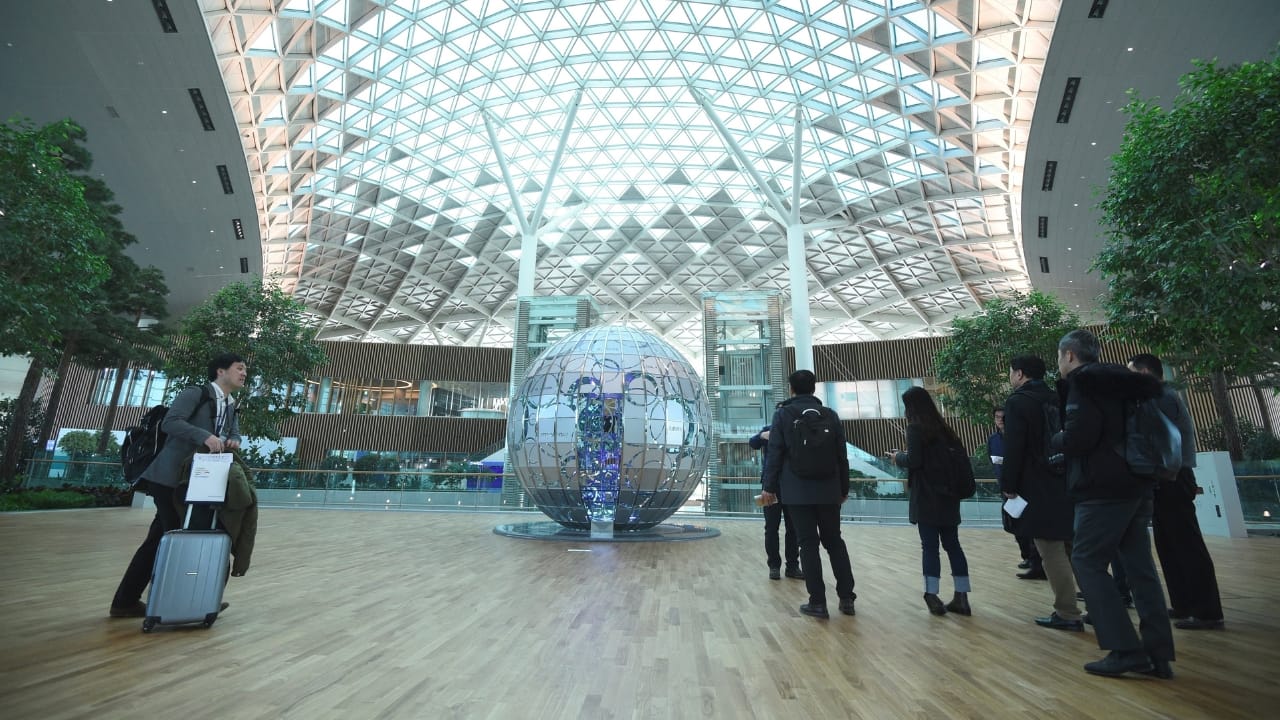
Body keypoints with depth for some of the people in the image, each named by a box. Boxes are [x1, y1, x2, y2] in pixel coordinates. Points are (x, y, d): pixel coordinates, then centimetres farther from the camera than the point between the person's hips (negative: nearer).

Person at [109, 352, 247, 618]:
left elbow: (234, 434, 16)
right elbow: (170, 422, -21)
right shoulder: (196, 393, -10)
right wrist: (205, 436, -31)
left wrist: (233, 442, -6)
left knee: (161, 539, 13)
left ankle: (125, 601, 23)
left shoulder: (231, 408, 15)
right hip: (171, 477, -8)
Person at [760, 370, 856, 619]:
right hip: (828, 490, 3)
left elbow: (775, 454, -6)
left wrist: (769, 486, 0)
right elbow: (842, 456, 8)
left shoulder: (782, 414, -3)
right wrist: (844, 488, 17)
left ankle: (817, 602, 5)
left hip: (797, 491, -3)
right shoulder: (830, 415, 5)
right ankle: (847, 598, 18)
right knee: (834, 541, 15)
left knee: (808, 544, 3)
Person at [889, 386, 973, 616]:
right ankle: (961, 598, 15)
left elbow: (913, 461, -16)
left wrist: (898, 457, 2)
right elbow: (963, 457, 12)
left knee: (930, 546, 0)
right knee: (952, 544, 12)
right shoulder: (943, 427, 10)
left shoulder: (915, 428, -10)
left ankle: (932, 597, 0)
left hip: (926, 497, -6)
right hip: (948, 495, 6)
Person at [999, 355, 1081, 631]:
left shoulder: (1018, 401, -11)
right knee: (1074, 548, 18)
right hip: (1067, 484, 8)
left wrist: (1009, 486, -9)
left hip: (1039, 489, -8)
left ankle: (1068, 614, 4)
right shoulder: (1057, 400, 12)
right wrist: (1070, 475, 22)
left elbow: (1014, 449, -17)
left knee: (1051, 552, -2)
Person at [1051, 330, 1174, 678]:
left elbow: (1076, 437, -21)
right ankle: (1159, 654, 14)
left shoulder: (1083, 381, -11)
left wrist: (1055, 440, 0)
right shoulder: (1115, 380, 14)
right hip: (1135, 484, 9)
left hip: (1104, 488, -9)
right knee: (1139, 565, 11)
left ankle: (1127, 651, -1)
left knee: (1087, 562, -1)